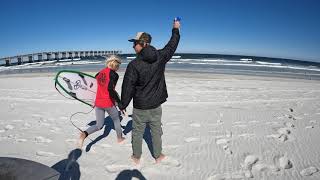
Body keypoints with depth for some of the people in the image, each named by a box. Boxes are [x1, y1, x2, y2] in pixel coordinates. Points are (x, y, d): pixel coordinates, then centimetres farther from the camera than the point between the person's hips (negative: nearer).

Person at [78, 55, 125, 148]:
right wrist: (120, 103, -23)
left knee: (99, 125, 16)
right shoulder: (114, 74, -13)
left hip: (98, 103, 5)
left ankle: (84, 134, -9)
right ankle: (120, 138, 37)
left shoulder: (100, 73, 8)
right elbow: (110, 89, -26)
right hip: (109, 103, -5)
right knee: (116, 120, 22)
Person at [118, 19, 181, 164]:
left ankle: (136, 157, 35)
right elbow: (172, 45, 10)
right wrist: (176, 29, 26)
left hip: (139, 108, -3)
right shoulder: (160, 57, -9)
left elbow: (128, 88, -15)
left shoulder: (134, 65, -20)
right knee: (156, 132, 18)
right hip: (156, 106, 3)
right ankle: (158, 156, 36)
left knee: (137, 133, 17)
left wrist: (123, 105, 0)